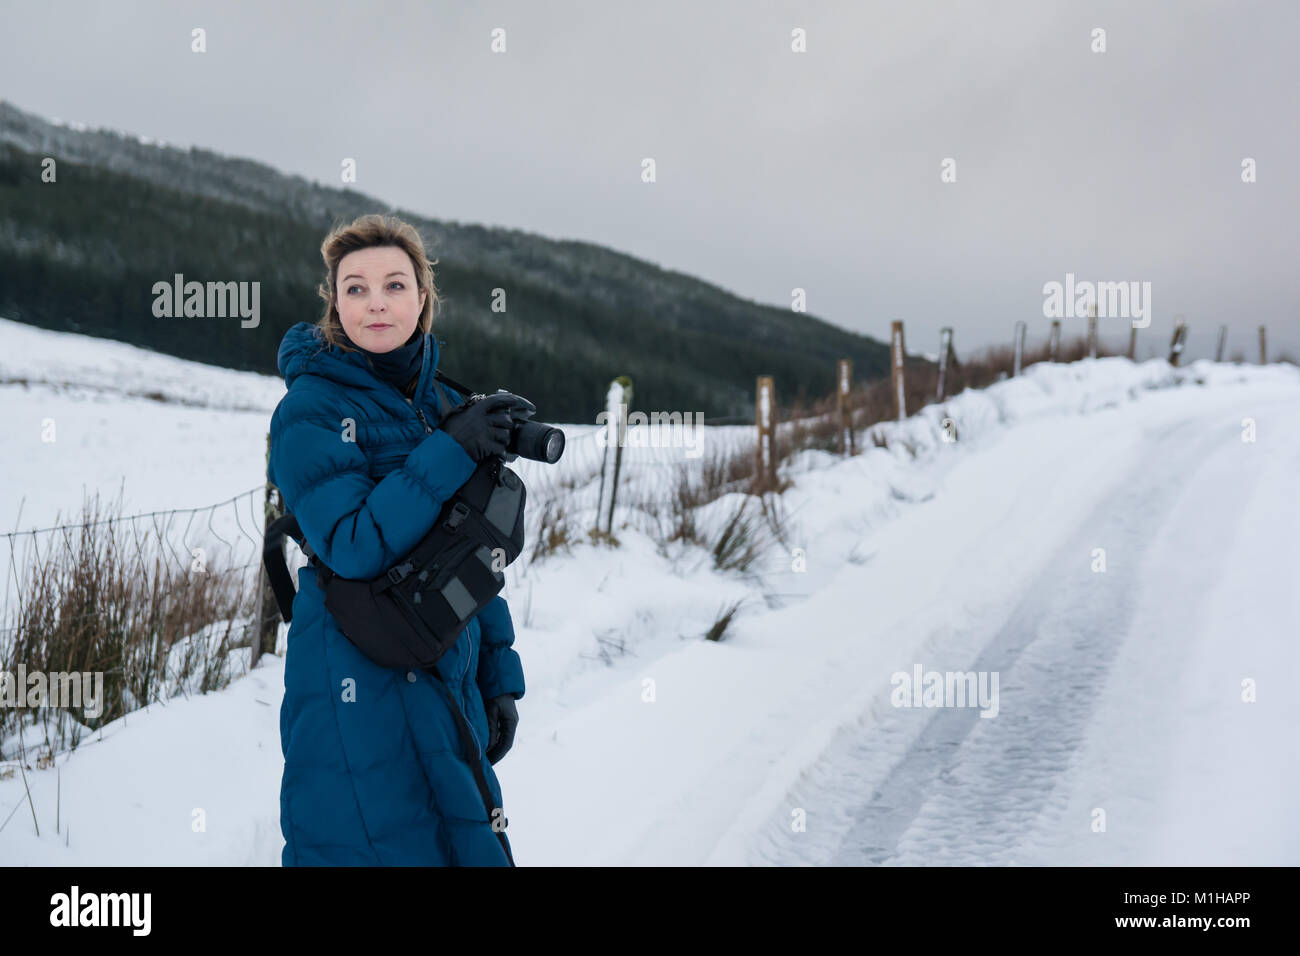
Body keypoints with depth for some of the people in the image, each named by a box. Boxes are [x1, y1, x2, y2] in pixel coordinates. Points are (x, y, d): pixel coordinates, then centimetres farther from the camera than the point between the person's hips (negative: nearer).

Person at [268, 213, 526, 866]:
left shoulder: (442, 406, 12)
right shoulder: (310, 410, -9)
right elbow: (353, 547, -22)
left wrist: (498, 677, 13)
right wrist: (449, 453, -21)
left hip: (448, 683, 7)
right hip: (361, 687, -7)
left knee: (473, 849, 11)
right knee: (374, 845, -5)